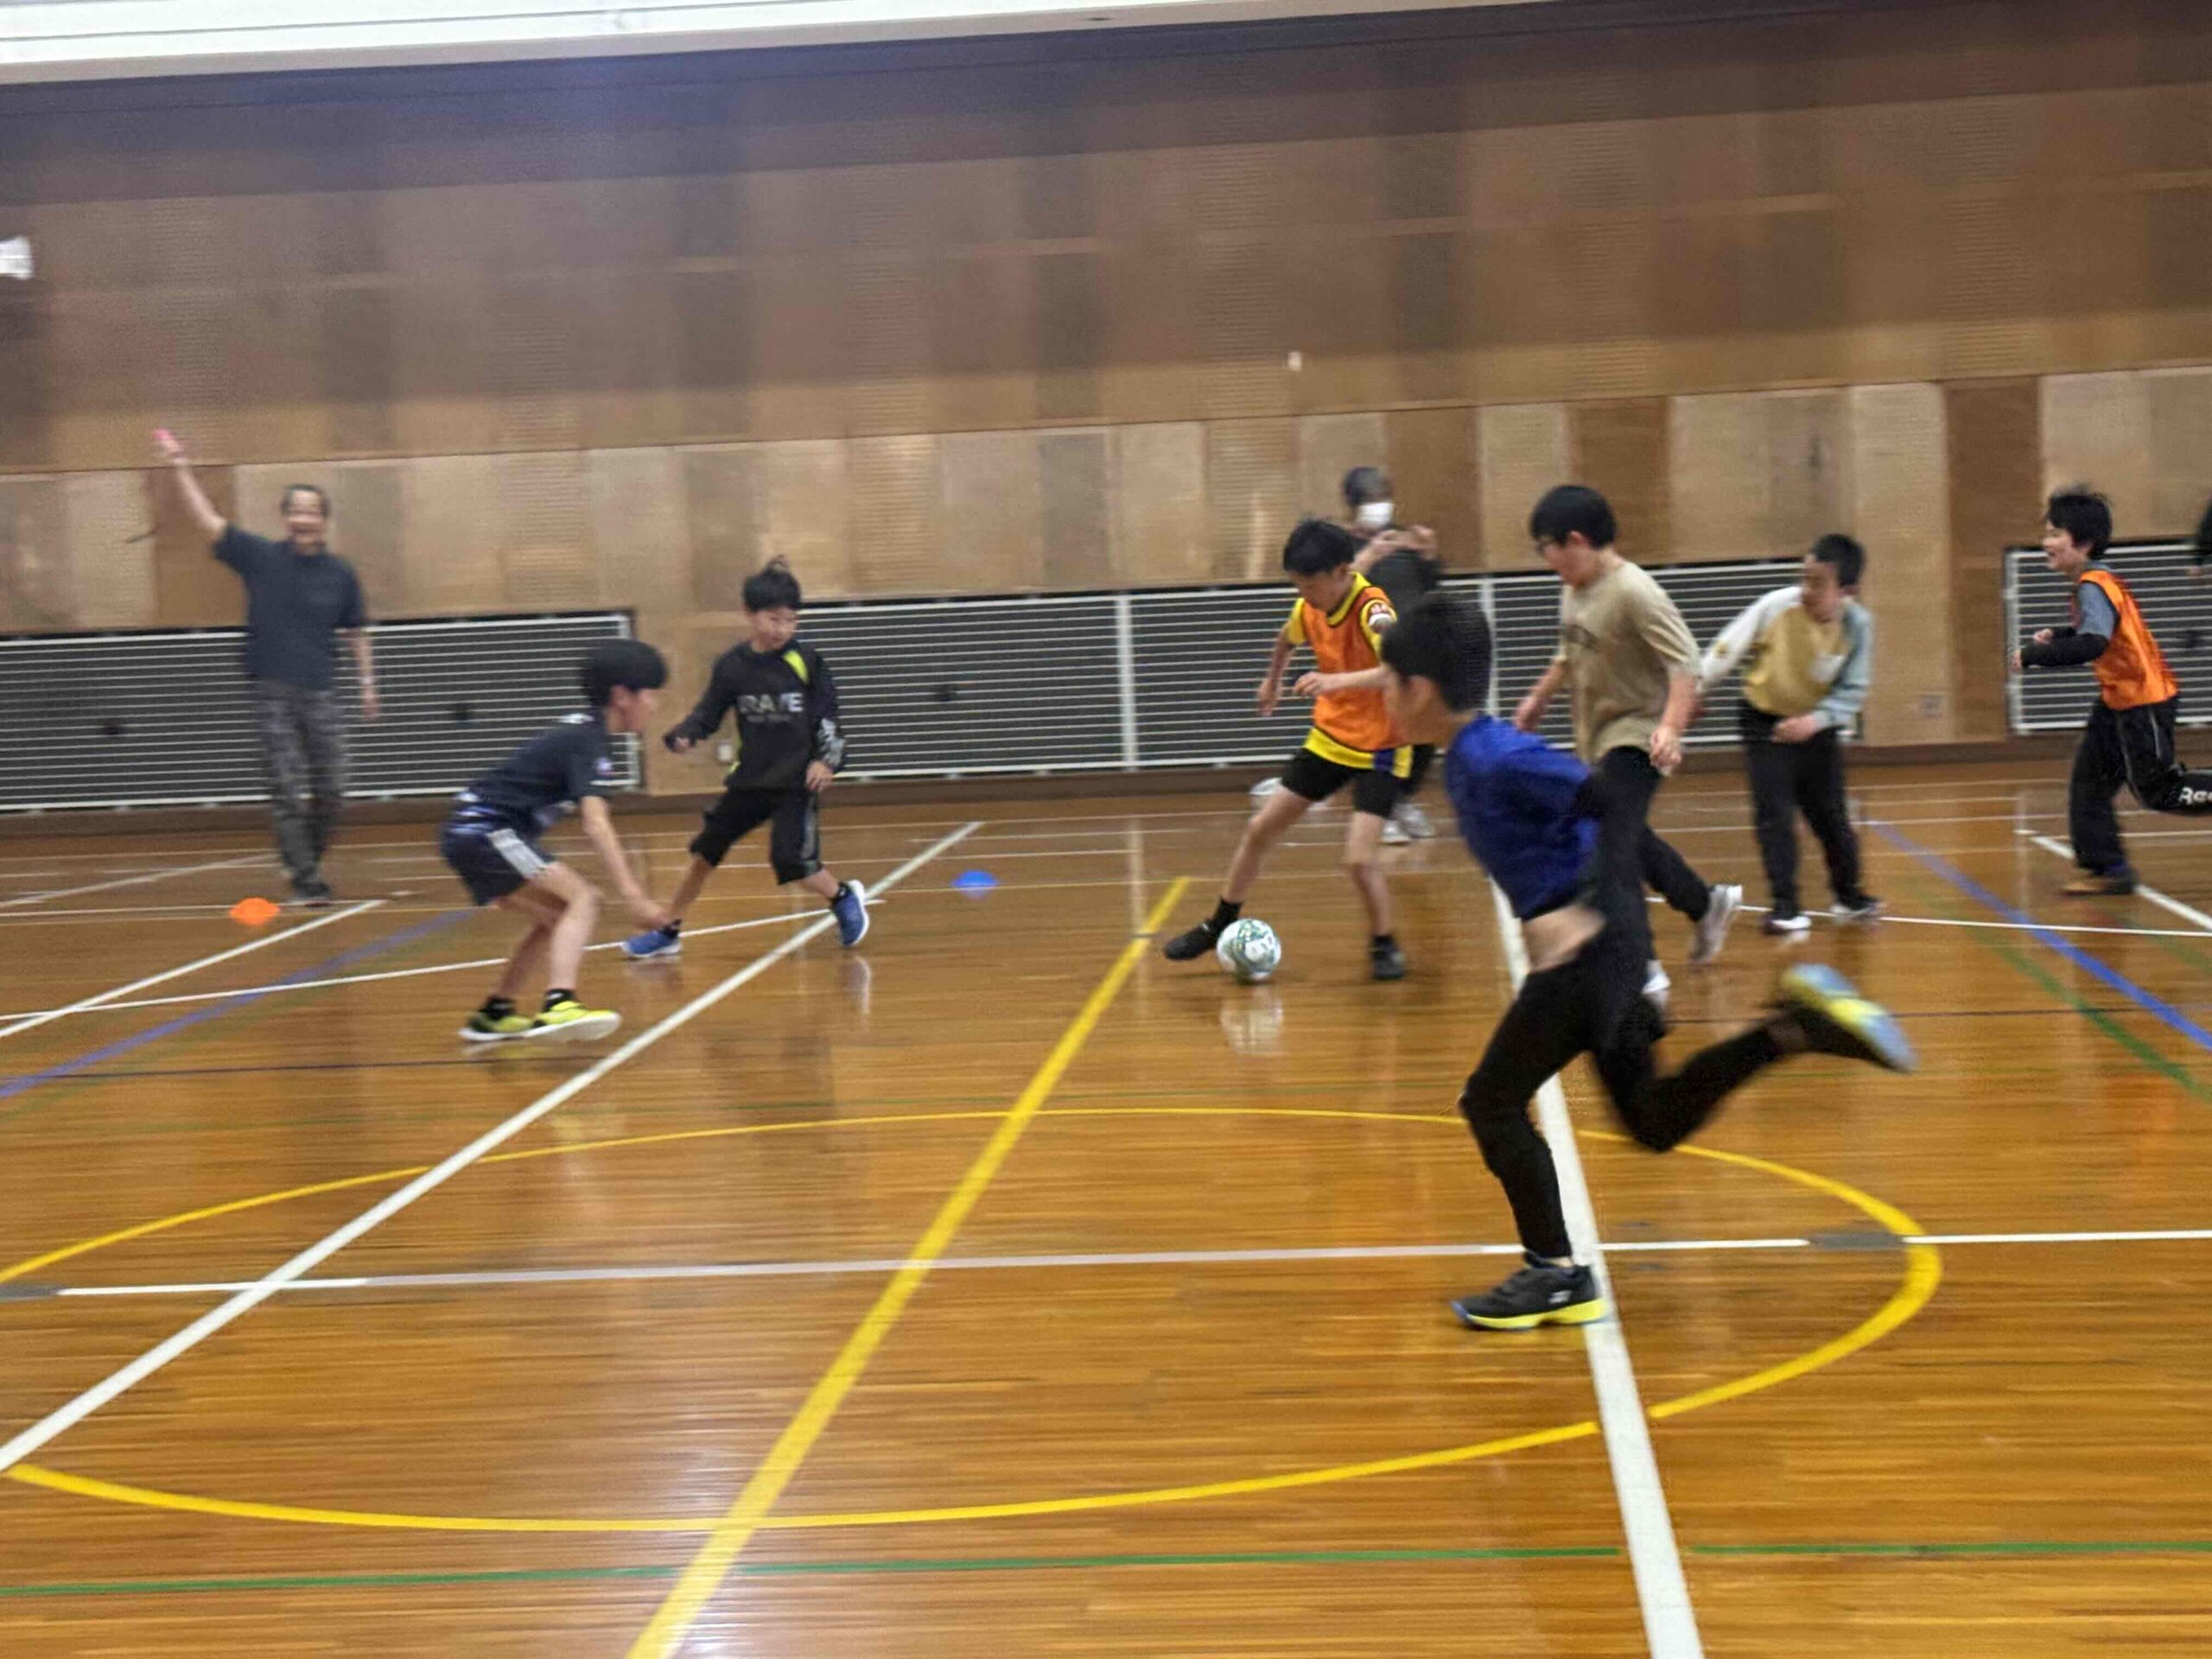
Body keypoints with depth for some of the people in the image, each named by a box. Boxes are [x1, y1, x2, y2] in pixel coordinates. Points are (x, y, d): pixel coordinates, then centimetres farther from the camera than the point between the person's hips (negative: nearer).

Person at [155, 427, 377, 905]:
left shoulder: (341, 574, 5)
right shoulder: (261, 557, 1)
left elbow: (356, 633, 15)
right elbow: (209, 519, -1)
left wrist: (368, 683, 12)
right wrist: (180, 467, -6)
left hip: (322, 695, 2)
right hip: (273, 694, -2)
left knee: (330, 793, 1)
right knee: (287, 794, -5)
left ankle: (307, 862, 23)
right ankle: (305, 881, -2)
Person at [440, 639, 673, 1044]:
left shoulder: (583, 731, 15)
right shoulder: (587, 741, -14)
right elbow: (596, 826, -26)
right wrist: (633, 895, -32)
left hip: (468, 833, 10)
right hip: (484, 832, -10)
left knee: (553, 917, 23)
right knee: (582, 900, -21)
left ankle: (493, 1015, 30)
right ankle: (558, 1006, -39)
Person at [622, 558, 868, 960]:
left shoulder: (805, 660, -10)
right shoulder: (731, 666, -3)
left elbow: (827, 715, -2)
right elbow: (708, 713, 3)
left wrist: (826, 760, -13)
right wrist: (683, 735, -16)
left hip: (797, 780, -4)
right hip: (750, 778, 4)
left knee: (791, 863, -17)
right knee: (705, 852, 9)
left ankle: (845, 898, 11)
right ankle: (667, 931, 25)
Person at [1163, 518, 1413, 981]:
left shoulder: (1372, 609, -26)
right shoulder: (1308, 609, -5)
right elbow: (1287, 639, 21)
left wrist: (1337, 681, -57)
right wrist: (1272, 681, 34)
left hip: (1378, 749, -7)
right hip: (1329, 738, 7)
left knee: (1360, 858, -20)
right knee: (1260, 828, 8)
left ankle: (1384, 945, 6)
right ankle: (1220, 925, 27)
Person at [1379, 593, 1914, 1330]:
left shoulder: (1497, 761, -19)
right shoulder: (1466, 761, 10)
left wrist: (1586, 910, -29)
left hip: (1589, 945, -10)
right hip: (1591, 945, 10)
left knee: (1492, 1102, -3)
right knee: (1654, 1123, 16)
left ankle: (1558, 1277, 6)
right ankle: (1793, 1026, 15)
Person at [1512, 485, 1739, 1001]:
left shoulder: (1634, 592, -22)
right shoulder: (1575, 590, 4)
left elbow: (1685, 663, -26)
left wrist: (1671, 727, -38)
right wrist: (1539, 697, 25)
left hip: (1635, 738, -9)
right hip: (1596, 740, 9)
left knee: (1609, 850, -17)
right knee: (1629, 841, 22)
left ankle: (1641, 973, -13)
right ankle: (1708, 903, 44)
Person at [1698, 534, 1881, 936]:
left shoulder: (1858, 626, -17)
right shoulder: (1777, 606, -23)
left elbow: (1852, 692, -12)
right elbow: (1726, 651, -12)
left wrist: (1815, 720, -27)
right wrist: (1695, 695, -9)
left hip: (1816, 727, 2)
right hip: (1764, 721, -1)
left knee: (1831, 814, 7)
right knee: (1774, 814, -7)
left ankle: (1849, 895, 27)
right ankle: (1785, 906, 0)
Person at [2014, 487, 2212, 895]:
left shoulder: (2094, 586, -22)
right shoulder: (2089, 582, 8)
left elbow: (2092, 644, -37)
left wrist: (2032, 655, -31)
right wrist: (2056, 637, 5)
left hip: (2145, 699, -10)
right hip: (2118, 698, 10)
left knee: (2157, 790, -2)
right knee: (2089, 780, 7)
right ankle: (2108, 868, 9)